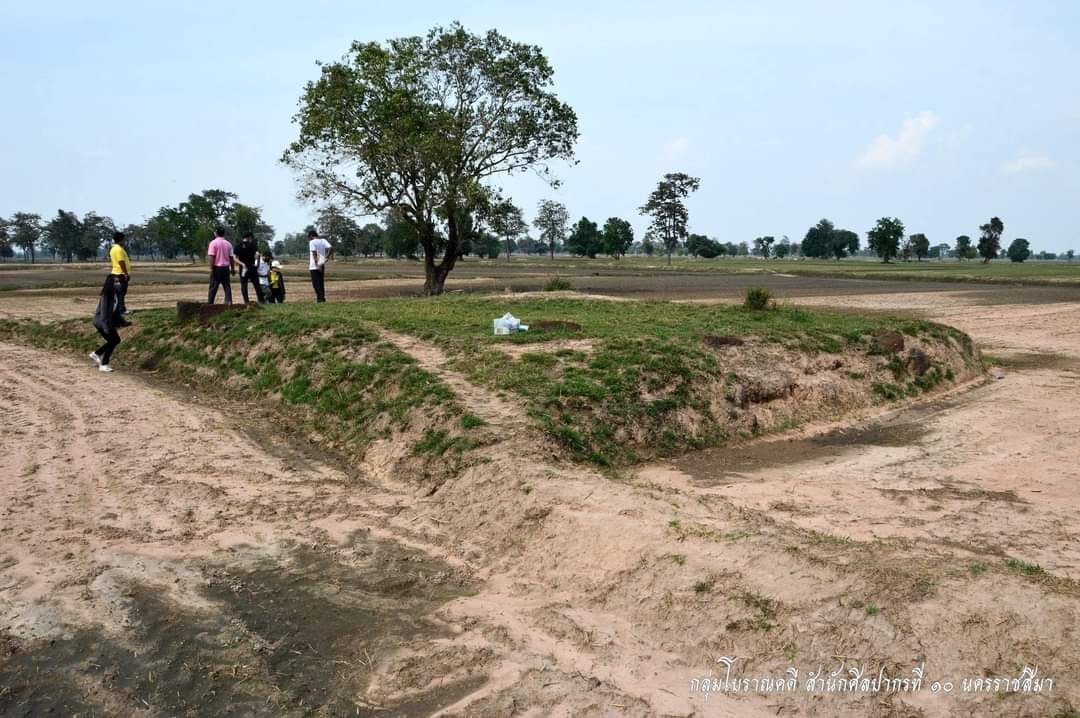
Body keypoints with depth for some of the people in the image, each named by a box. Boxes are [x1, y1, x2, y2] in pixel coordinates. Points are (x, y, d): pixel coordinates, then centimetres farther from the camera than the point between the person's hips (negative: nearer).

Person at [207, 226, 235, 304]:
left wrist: (211, 269, -12)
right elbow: (231, 257, 7)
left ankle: (209, 303, 3)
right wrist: (233, 268, 14)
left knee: (213, 287, 1)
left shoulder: (213, 243, -7)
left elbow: (212, 257, -13)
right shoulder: (228, 244, 6)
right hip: (226, 268, 4)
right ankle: (228, 302, 0)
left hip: (217, 267, -4)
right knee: (227, 286, 6)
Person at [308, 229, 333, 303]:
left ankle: (320, 298, -6)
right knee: (321, 282, 15)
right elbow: (331, 248, -3)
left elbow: (314, 254, -19)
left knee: (316, 283, -1)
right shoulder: (323, 240, 9)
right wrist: (327, 258, 3)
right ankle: (322, 298, 16)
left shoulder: (312, 242, -9)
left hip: (314, 266, -6)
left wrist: (317, 265, -23)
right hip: (322, 265, 6)